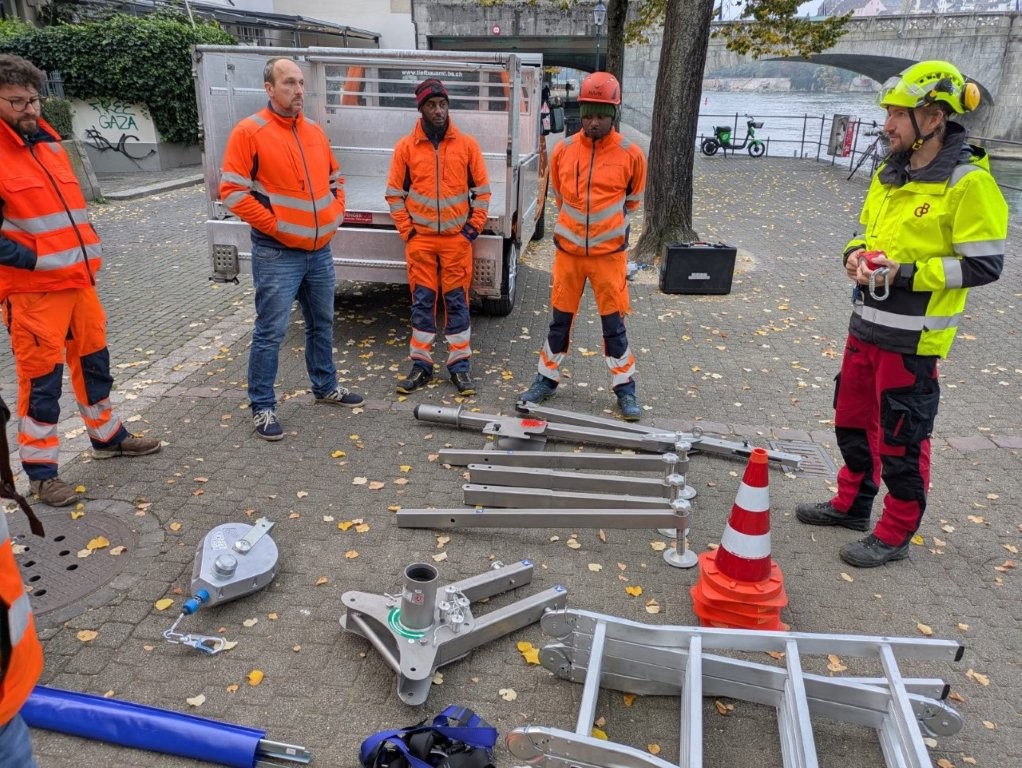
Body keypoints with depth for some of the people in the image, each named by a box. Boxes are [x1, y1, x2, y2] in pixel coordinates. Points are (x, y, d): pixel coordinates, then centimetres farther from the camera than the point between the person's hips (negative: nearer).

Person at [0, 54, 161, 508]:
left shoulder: (49, 144, 14)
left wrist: (89, 258, 12)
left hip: (79, 280, 8)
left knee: (94, 362, 18)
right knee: (41, 379, -1)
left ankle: (108, 437, 35)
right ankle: (40, 472, 11)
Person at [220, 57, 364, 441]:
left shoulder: (315, 131, 10)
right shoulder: (249, 132, -10)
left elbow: (335, 178, 23)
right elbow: (232, 191, -14)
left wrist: (335, 214, 9)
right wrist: (273, 225, -15)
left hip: (320, 250, 7)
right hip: (277, 254, -6)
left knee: (322, 324, 17)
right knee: (271, 332, -3)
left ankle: (325, 386, 35)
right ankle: (262, 407, 8)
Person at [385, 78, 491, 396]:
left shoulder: (467, 144, 3)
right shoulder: (406, 146, 3)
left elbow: (482, 189, 7)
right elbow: (395, 193, 7)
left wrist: (474, 227, 0)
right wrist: (407, 230, -1)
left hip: (458, 238, 0)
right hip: (420, 239, 1)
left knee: (457, 301, 2)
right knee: (422, 301, 5)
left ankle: (460, 366, 10)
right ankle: (421, 365, 13)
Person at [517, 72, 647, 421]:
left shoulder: (630, 154, -7)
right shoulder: (563, 150, -2)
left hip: (609, 253, -2)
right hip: (568, 250, 2)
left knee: (613, 322, 5)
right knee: (560, 319, 11)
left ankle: (625, 387, 18)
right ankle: (547, 379, 25)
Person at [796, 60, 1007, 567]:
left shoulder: (968, 182, -15)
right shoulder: (891, 173, 8)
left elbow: (983, 266, -16)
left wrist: (906, 274, -23)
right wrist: (856, 255, -3)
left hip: (913, 338, -8)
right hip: (866, 324, 8)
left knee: (902, 439, 4)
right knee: (852, 420, 19)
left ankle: (894, 535, 21)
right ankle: (852, 504, 38)